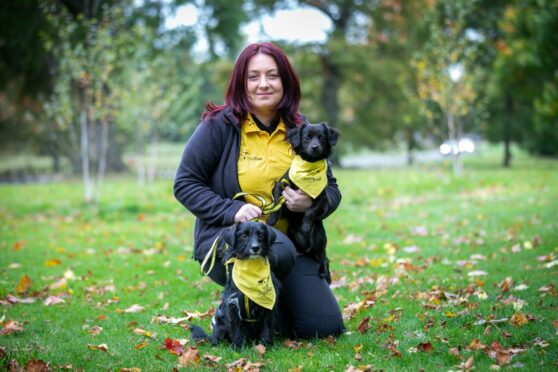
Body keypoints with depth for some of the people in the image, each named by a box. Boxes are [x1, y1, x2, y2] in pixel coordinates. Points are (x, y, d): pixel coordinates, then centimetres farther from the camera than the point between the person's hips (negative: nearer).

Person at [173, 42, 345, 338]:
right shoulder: (219, 125, -5)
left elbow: (331, 190, 13)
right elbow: (185, 184, -4)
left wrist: (311, 203, -12)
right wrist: (231, 211, -19)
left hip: (288, 239, 4)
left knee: (326, 327, -12)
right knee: (279, 251, -39)